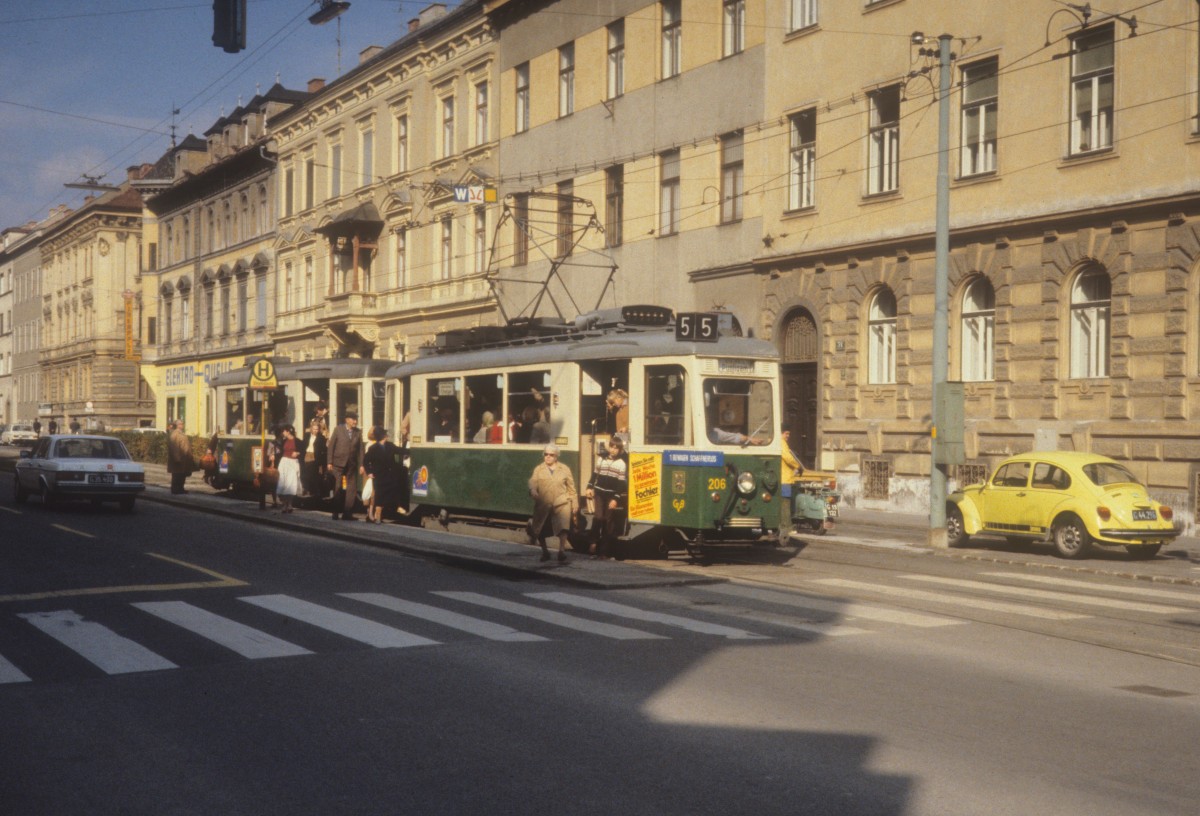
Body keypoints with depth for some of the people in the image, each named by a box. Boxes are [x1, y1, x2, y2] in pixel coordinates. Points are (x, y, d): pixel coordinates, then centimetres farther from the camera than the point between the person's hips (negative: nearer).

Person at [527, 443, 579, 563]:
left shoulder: (564, 469, 9)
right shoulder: (538, 469, 9)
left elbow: (571, 488, 12)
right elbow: (533, 483, -5)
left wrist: (575, 504, 10)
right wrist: (533, 492, -27)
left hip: (561, 503, -2)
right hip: (543, 504, 2)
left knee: (563, 525, -24)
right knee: (539, 530, 11)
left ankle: (562, 550, -24)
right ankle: (545, 551, 31)